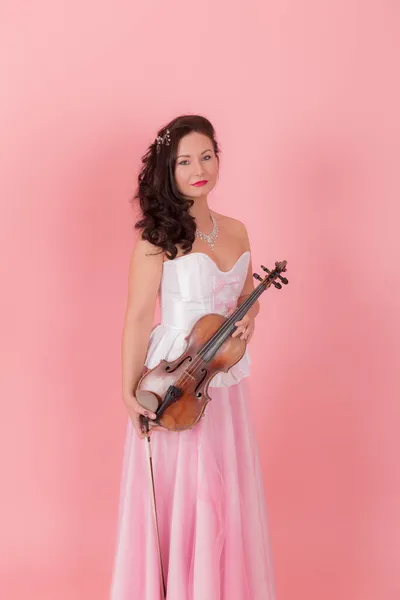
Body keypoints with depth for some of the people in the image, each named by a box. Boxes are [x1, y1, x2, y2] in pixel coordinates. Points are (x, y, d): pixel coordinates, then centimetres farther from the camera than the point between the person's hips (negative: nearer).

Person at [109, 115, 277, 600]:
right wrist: (129, 394, -13)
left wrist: (247, 318, -4)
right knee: (176, 502, 3)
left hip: (226, 386, 6)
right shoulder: (159, 235, -10)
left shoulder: (235, 231, 8)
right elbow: (138, 317, -10)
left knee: (227, 501, 13)